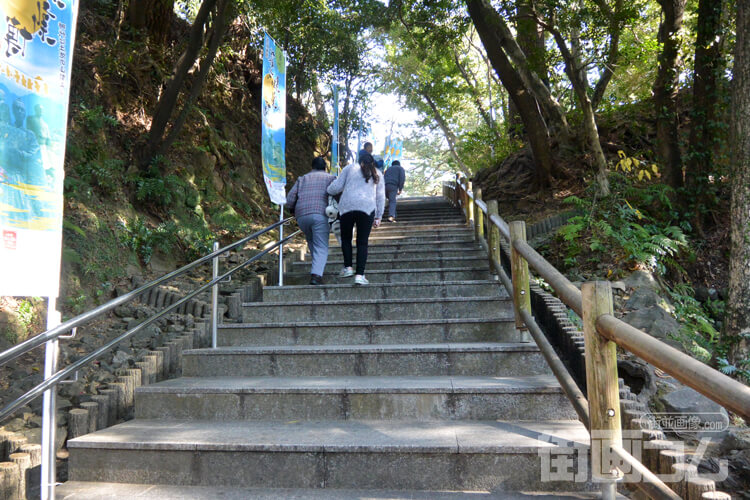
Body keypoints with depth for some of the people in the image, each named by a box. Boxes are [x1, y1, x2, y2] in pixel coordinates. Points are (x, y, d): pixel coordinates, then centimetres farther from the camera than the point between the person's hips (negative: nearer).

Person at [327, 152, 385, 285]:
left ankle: (348, 268, 12)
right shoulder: (377, 174, 21)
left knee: (346, 238, 19)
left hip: (347, 206, 0)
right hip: (367, 208, 1)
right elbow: (380, 197, 14)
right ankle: (359, 275, -3)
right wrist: (378, 217, 15)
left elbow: (337, 186, 9)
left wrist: (328, 191, 29)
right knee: (362, 242, 5)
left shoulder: (350, 168, 17)